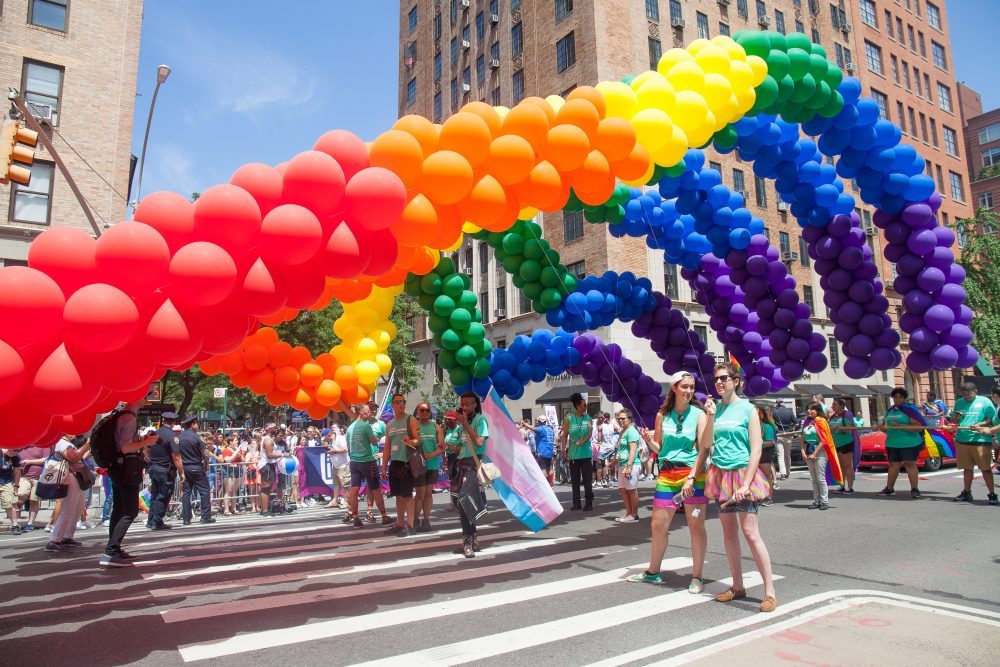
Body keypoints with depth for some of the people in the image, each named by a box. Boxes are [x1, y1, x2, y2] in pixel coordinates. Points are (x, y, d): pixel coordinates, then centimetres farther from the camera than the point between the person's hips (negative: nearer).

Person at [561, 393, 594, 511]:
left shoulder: (588, 418, 3)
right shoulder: (569, 418, -1)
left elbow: (590, 433, -6)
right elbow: (565, 435, 1)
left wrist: (582, 442, -22)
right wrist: (564, 450, -5)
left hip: (586, 453, 0)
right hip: (573, 454, 0)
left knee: (587, 479, 0)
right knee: (575, 479, 8)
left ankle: (589, 502, 9)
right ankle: (576, 503, 16)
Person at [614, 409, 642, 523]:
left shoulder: (631, 431, -11)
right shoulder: (623, 431, 18)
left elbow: (633, 450, -19)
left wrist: (629, 466, -24)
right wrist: (615, 462, 27)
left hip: (630, 465, -10)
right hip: (622, 465, 10)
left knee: (631, 490, -3)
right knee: (623, 489, 12)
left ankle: (634, 515, 5)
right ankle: (628, 513, 20)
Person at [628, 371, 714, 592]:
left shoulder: (699, 414, -3)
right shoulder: (662, 415, 6)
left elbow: (704, 449, -8)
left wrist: (691, 478, -16)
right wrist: (649, 441, -9)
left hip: (693, 474, -3)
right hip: (666, 475, 4)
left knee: (696, 526, 3)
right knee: (658, 525, 9)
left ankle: (697, 577, 16)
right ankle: (653, 572, 25)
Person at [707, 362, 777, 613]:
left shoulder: (747, 409, -5)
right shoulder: (715, 409, 10)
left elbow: (756, 450, -10)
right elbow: (708, 444, 14)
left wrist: (746, 483, -15)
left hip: (742, 473, -5)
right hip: (720, 474, 5)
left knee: (750, 532, -8)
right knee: (729, 531, 9)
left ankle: (770, 591, 2)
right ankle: (737, 586, 20)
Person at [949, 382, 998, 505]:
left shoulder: (985, 401, 0)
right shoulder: (959, 402, 14)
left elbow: (993, 419, -2)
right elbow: (954, 420, 22)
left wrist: (980, 424, -18)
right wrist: (957, 418, -1)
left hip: (981, 440, -4)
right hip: (961, 440, 5)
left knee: (986, 468, -3)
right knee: (967, 468, 13)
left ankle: (992, 494, 5)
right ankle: (966, 493, 22)